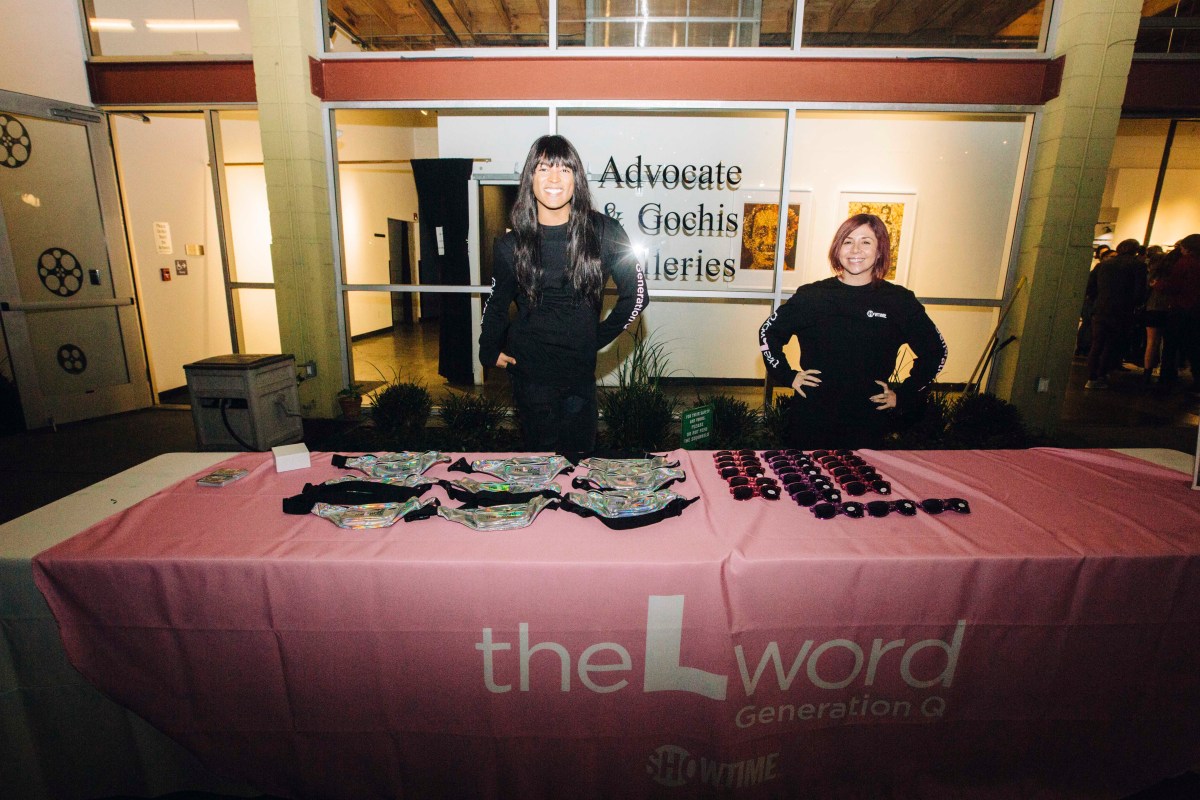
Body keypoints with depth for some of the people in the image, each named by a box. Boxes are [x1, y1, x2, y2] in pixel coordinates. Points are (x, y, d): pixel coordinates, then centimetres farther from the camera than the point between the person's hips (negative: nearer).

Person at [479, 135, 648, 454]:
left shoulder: (604, 232, -6)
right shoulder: (512, 244, -3)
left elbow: (636, 295, 0)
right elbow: (497, 303, 12)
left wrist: (597, 338, 4)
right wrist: (490, 352, 13)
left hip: (580, 371, 0)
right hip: (529, 371, 0)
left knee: (579, 456, 10)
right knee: (541, 454, 7)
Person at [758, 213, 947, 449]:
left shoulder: (900, 301, -1)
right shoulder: (811, 296, -2)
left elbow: (935, 351, 10)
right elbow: (768, 333, 8)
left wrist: (903, 396, 5)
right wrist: (787, 375, 0)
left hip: (869, 422, 1)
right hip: (811, 420, 0)